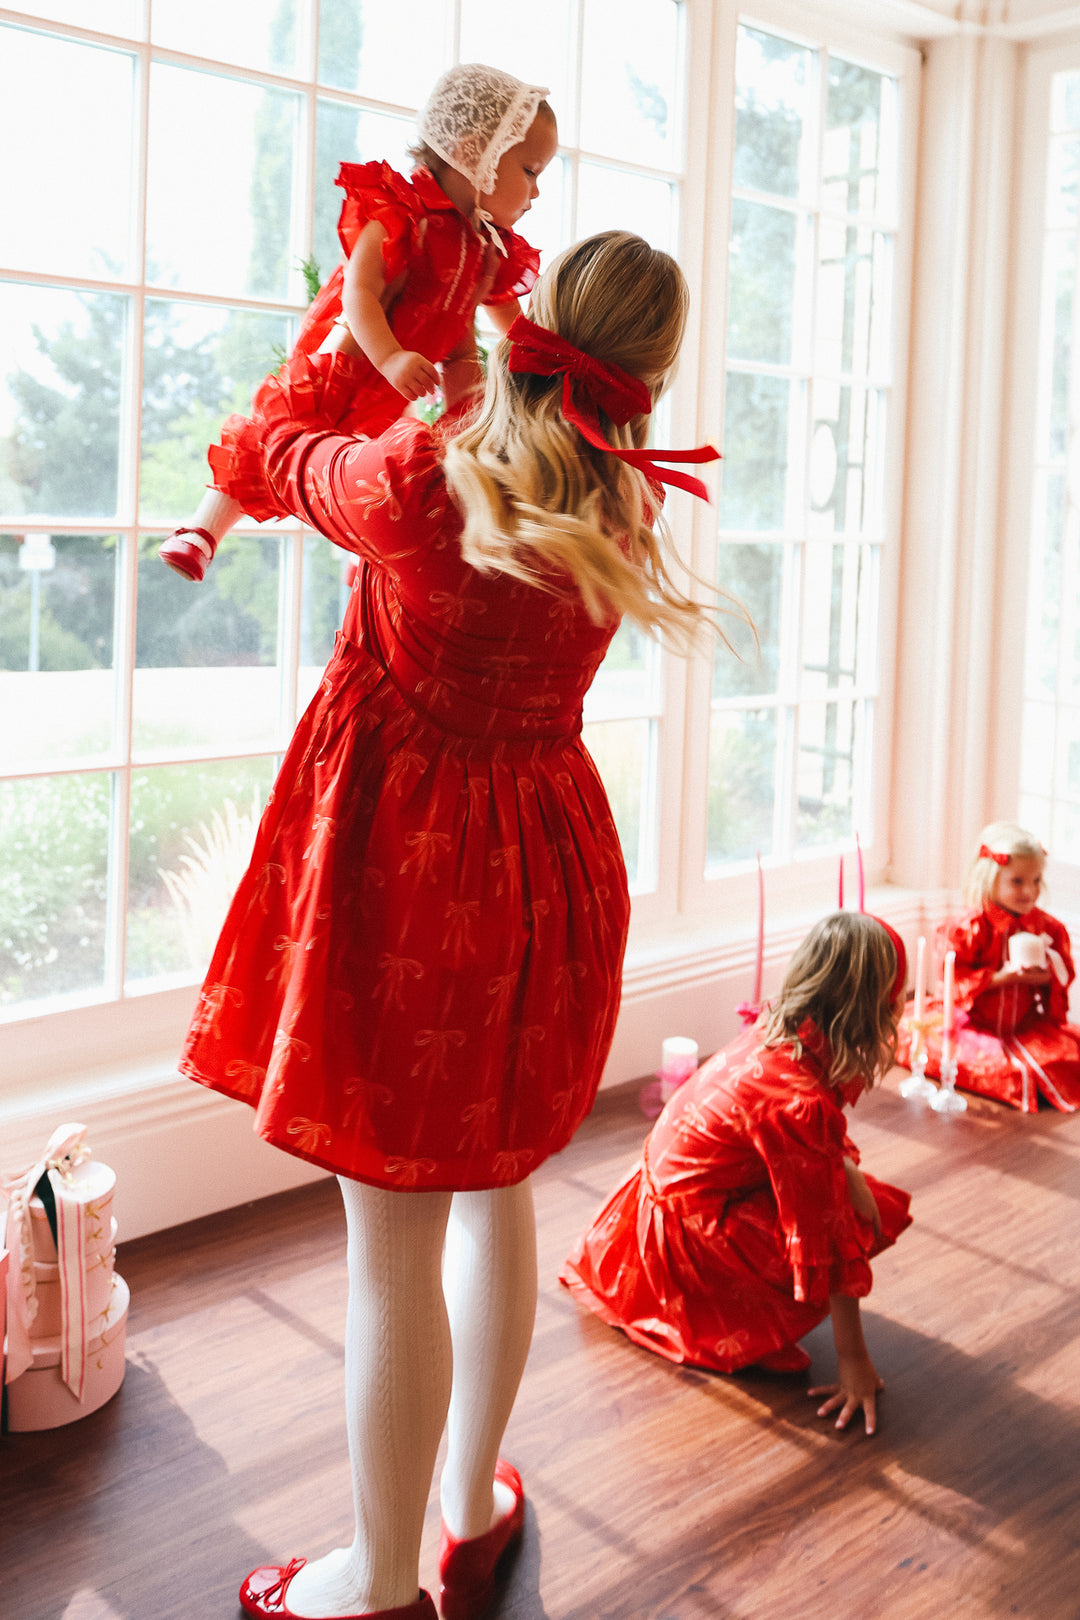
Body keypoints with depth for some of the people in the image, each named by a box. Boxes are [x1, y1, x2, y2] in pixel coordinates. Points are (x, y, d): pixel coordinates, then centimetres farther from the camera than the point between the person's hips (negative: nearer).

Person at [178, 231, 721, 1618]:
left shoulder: (418, 480, -18)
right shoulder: (623, 508, -2)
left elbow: (276, 440, 3)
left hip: (397, 856, -6)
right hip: (542, 865, 6)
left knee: (393, 1240, 6)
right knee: (493, 1186, 22)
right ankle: (474, 1509, 39)